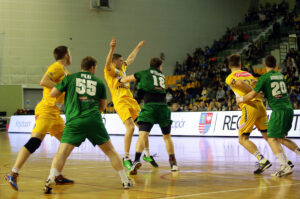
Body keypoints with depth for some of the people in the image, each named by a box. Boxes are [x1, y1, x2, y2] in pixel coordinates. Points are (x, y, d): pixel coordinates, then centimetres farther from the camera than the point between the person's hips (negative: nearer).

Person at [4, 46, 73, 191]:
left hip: (55, 113, 10)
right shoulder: (57, 67, -6)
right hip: (46, 110, -10)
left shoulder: (64, 70, 23)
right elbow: (43, 81, -22)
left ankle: (58, 176, 14)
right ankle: (13, 175, -22)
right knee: (35, 141, -19)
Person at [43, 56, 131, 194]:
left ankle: (51, 180, -23)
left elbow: (53, 94, 11)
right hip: (94, 120, 1)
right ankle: (125, 181, 19)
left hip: (74, 121, -1)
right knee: (110, 151, 14)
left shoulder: (70, 78, 12)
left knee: (62, 153, -4)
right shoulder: (99, 82, 16)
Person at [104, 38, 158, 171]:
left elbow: (130, 59, 40)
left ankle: (147, 155, 19)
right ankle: (126, 158, -16)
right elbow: (108, 63, -24)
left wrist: (138, 47, 47)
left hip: (131, 100, 8)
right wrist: (112, 48, -41)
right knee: (130, 127, -23)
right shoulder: (109, 70, -1)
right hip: (120, 102, -8)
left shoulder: (122, 68, 22)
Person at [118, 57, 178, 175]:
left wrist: (119, 80, 45)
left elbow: (127, 79, 22)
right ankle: (173, 163, 22)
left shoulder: (145, 73, 15)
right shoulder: (162, 76, 24)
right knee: (167, 136, 18)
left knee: (142, 135, -13)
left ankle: (137, 160, -34)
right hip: (163, 107, 3)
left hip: (149, 106, -3)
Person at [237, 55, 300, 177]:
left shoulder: (264, 78, -3)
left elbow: (252, 95, -2)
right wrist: (264, 93, 42)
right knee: (281, 138, 21)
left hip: (278, 110, -7)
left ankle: (285, 167, -22)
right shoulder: (281, 76, 17)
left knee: (272, 139, -8)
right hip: (289, 109, 7)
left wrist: (241, 99, 16)